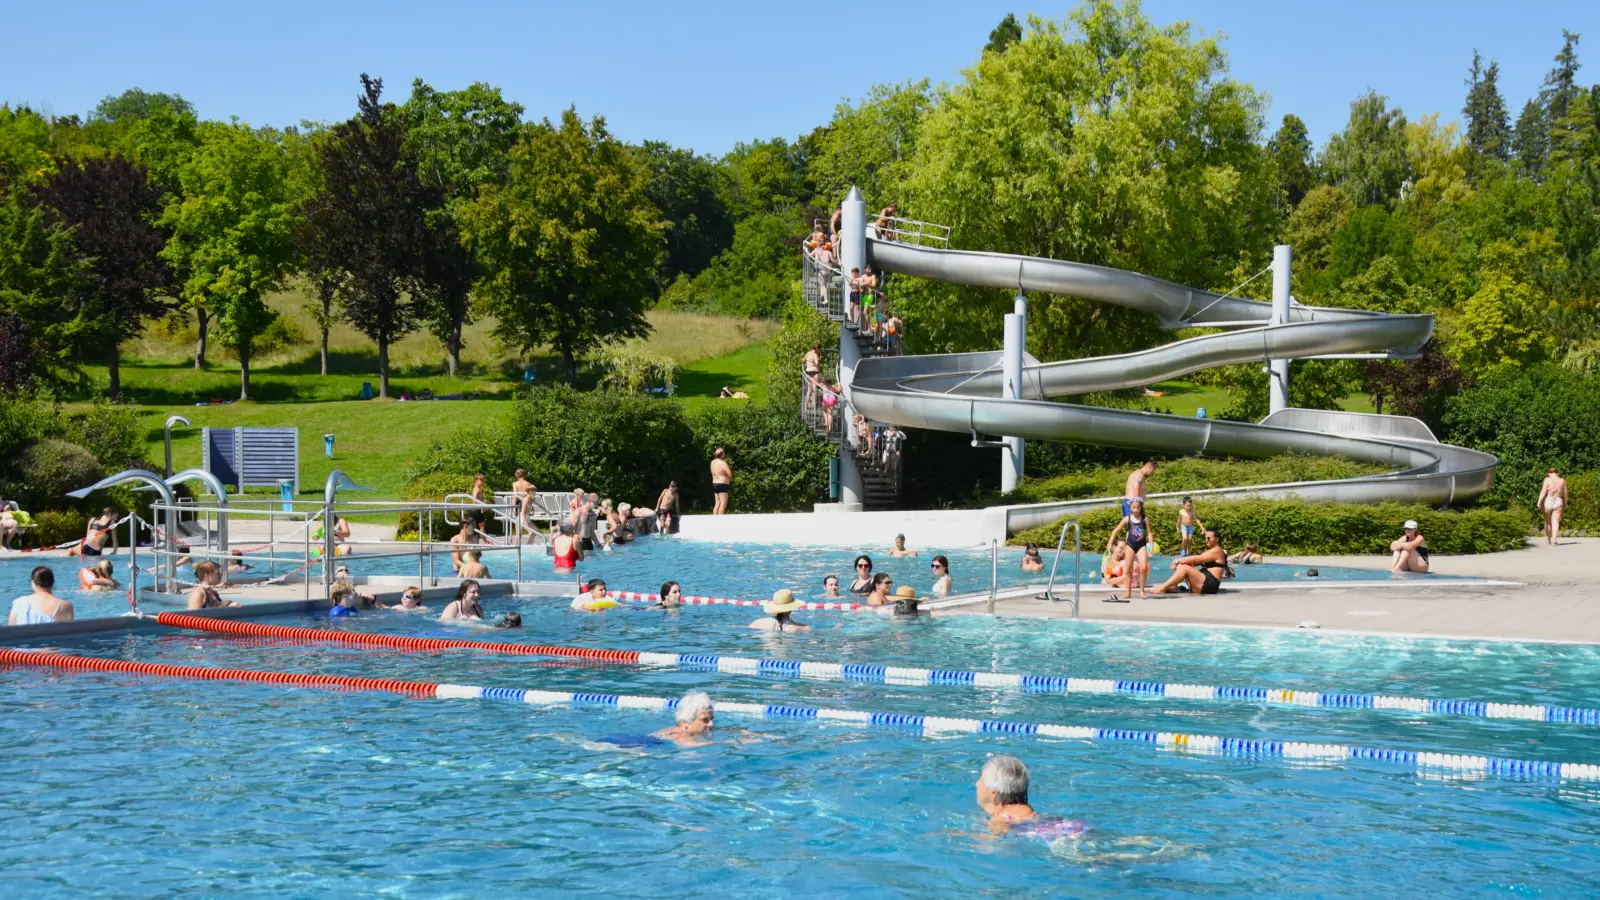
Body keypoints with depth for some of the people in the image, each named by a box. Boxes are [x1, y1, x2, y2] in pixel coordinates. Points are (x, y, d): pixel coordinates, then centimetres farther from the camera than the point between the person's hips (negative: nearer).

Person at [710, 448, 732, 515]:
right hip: (722, 485, -9)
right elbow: (730, 475, -15)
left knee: (717, 503, 12)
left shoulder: (713, 462, 10)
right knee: (723, 504, -8)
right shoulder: (723, 463, -15)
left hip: (715, 484, 9)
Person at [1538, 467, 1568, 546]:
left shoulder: (1547, 480, -4)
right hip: (1558, 503, 1)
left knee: (1548, 522, 14)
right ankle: (1554, 540, -20)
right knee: (1555, 522, -5)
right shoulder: (1562, 481, 5)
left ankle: (1548, 539, 24)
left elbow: (1543, 491, -13)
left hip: (1547, 502, -1)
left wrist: (1539, 501, -15)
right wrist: (1565, 503, 22)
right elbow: (1565, 493, 11)